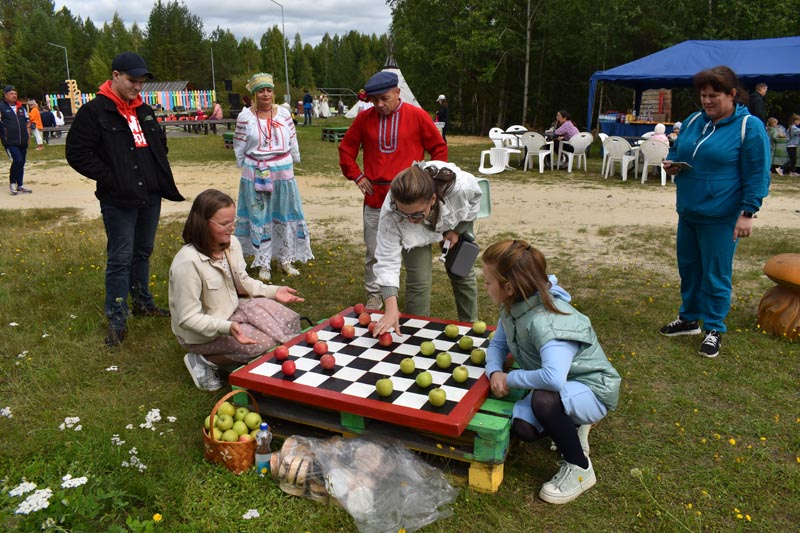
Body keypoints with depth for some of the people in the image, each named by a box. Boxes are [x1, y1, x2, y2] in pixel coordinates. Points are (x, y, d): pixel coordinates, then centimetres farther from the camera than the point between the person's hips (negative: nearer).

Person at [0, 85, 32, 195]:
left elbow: (26, 121, 23)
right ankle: (12, 183, 0)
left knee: (21, 163, 10)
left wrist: (27, 134, 14)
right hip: (10, 142, -6)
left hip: (23, 141, 6)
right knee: (17, 160, -18)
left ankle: (19, 186, 20)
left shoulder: (21, 108, 15)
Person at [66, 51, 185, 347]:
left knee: (143, 252, 17)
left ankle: (143, 303, 32)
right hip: (118, 200, -7)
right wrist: (110, 178, -15)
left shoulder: (145, 112, 13)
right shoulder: (94, 111, -9)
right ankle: (116, 320, 7)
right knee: (120, 258, -3)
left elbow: (161, 143, 27)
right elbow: (77, 153, -12)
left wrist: (159, 172, 12)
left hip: (151, 197, 7)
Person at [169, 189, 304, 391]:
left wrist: (273, 291, -4)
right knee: (264, 344, -24)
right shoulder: (188, 262, -28)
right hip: (202, 333, -7)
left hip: (233, 310, 7)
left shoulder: (232, 244, -5)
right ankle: (204, 361, -4)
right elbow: (188, 318, -26)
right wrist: (226, 327, -39)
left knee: (289, 321, -10)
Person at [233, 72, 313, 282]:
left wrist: (294, 162, 13)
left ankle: (285, 259, 24)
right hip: (255, 175, -2)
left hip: (283, 172, 2)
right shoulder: (245, 117, -5)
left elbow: (292, 142, 9)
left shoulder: (284, 113, 2)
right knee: (259, 218, 5)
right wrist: (245, 167, 8)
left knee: (285, 216, 9)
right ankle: (263, 264, 16)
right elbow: (239, 146, 3)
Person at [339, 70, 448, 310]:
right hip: (375, 198, 2)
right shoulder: (364, 118, 4)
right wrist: (357, 176, 6)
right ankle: (374, 296, 23)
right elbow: (346, 149, 16)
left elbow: (439, 149, 5)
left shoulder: (417, 116, -2)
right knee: (374, 253, 8)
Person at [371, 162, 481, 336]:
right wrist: (391, 309, -49)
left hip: (455, 222, 1)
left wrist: (457, 230, -15)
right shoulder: (390, 211, -43)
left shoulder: (461, 186, -44)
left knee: (463, 273, 8)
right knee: (418, 280, -12)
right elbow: (387, 258, -41)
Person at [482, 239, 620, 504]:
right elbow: (497, 344, 3)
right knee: (522, 428, -12)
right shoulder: (513, 307, -8)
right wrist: (494, 371, -19)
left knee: (544, 399, -37)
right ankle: (572, 424, 21)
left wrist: (511, 379, -32)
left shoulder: (547, 322, -37)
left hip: (592, 390, -8)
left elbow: (553, 377, -51)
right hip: (561, 387, 8)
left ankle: (579, 469, -10)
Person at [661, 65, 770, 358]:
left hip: (720, 217, -6)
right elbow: (676, 149, 24)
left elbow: (757, 176, -9)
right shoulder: (693, 121, 9)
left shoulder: (749, 127, -8)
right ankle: (689, 318, 33)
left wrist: (747, 213, -14)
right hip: (688, 212, 6)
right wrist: (671, 164, 1)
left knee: (715, 274, 2)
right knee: (688, 266, 16)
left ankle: (713, 330, 17)